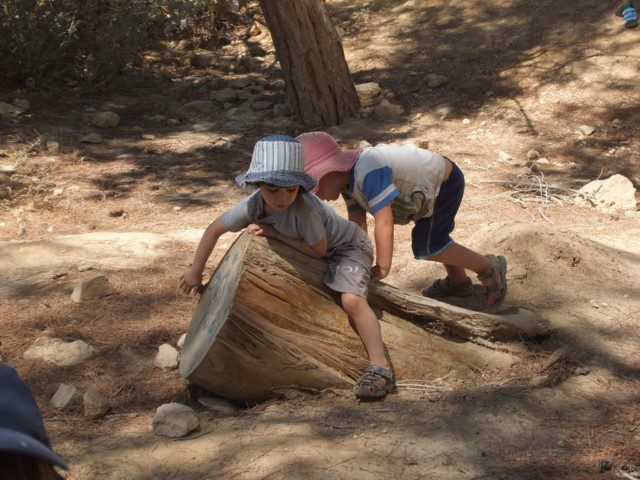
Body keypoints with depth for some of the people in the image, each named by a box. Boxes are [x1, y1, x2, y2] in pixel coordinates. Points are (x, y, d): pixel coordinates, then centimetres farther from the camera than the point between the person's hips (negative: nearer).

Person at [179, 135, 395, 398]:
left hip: (347, 245, -7)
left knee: (352, 299, -30)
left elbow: (318, 250, -27)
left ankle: (380, 367, -32)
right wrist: (195, 272, -1)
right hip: (314, 251, 8)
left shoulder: (304, 207, -39)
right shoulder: (252, 206, -22)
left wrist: (274, 233, -28)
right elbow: (215, 229, -7)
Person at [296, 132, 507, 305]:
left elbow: (384, 223, -37)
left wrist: (382, 268, -29)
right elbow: (357, 226, -4)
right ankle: (458, 281, 47)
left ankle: (489, 267, 3)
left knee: (426, 246, -11)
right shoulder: (347, 180, -5)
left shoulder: (369, 173, -37)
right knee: (431, 236, 27)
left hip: (446, 183, -10)